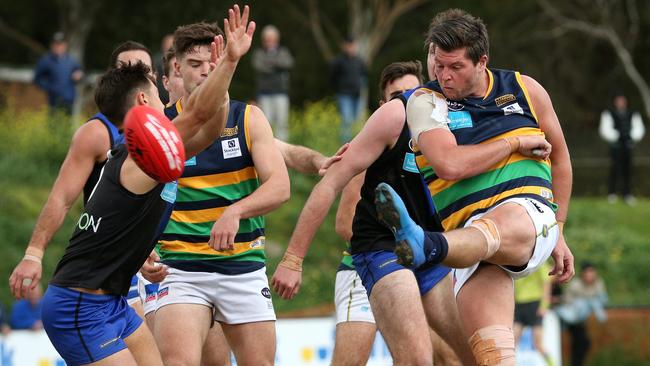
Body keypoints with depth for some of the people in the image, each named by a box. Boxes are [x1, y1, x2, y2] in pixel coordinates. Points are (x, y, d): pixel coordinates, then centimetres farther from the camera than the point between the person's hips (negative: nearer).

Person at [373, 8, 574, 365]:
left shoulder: (525, 89, 13)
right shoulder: (425, 102, 6)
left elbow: (559, 157, 27)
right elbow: (450, 165, -11)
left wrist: (558, 234, 28)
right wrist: (516, 142, -1)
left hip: (528, 207, -1)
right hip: (467, 224, 1)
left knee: (501, 230, -42)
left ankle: (426, 247, -72)